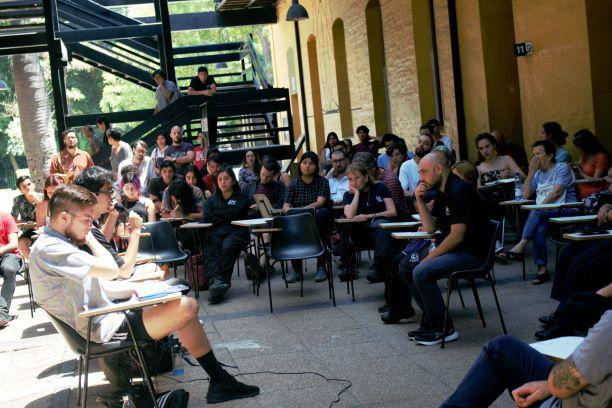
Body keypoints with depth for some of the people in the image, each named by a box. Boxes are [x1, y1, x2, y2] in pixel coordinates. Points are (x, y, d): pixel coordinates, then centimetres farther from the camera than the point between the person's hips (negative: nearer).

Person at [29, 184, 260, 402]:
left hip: (103, 317, 11)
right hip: (105, 329, -11)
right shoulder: (49, 249, -20)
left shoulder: (53, 244, 13)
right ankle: (220, 382, -4)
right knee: (187, 307, -18)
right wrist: (89, 238, -10)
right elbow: (111, 270, -26)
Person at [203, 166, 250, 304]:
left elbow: (233, 215, -2)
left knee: (227, 248, -36)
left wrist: (216, 216, 6)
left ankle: (222, 282, -43)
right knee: (211, 250, -32)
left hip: (235, 232, -2)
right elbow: (207, 219, 10)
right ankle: (215, 281, -55)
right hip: (215, 233, 2)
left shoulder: (241, 198, 18)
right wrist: (225, 216, -3)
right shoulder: (211, 200, 28)